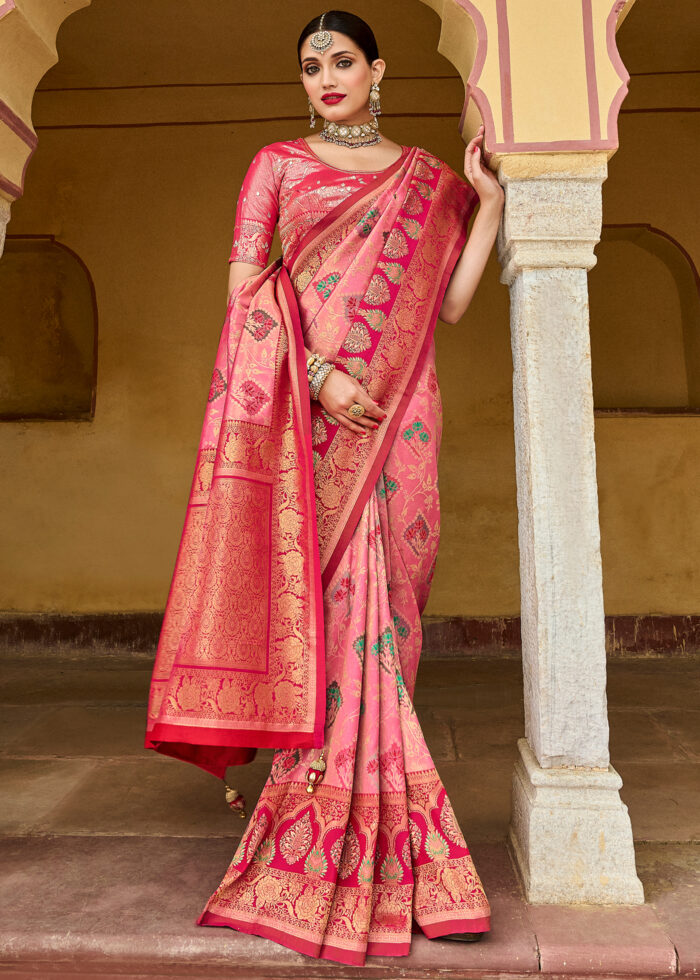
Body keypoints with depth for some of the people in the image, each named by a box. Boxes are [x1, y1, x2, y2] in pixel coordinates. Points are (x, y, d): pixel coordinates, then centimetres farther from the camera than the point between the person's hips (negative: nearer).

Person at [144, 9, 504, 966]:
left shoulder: (427, 176, 18)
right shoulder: (277, 163, 12)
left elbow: (448, 304, 10)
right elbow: (243, 289, 0)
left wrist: (490, 204, 6)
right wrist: (319, 375, -12)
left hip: (395, 412, 2)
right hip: (301, 409, -2)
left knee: (380, 593, 1)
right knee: (318, 595, -5)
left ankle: (362, 823, 16)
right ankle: (324, 824, 9)